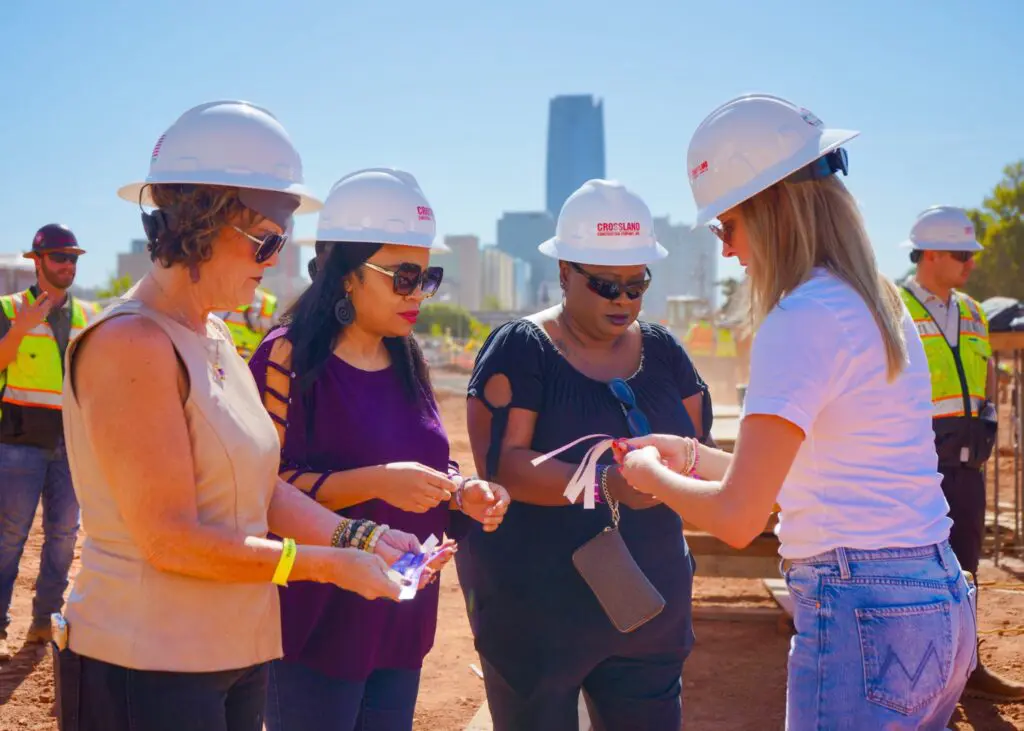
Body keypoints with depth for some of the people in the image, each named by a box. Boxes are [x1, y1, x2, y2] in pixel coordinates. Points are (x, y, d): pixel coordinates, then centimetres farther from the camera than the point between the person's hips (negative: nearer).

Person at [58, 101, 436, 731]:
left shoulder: (214, 338, 11)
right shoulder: (132, 344, -18)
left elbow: (265, 489, 9)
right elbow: (171, 538, -21)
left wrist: (359, 538, -5)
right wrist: (330, 564, -17)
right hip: (144, 672, -9)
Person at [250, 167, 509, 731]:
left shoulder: (405, 362, 9)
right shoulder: (288, 358, -13)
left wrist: (460, 491, -3)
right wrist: (377, 482, -27)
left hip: (402, 621, 7)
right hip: (317, 626, -7)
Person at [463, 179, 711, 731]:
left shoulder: (662, 351, 8)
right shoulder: (520, 349, -8)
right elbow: (500, 463, -18)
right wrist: (603, 484, -31)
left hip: (649, 612, 4)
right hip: (534, 617, -4)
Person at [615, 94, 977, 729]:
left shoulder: (803, 319, -17)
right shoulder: (879, 304, 12)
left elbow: (738, 517, -19)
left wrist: (653, 475, -1)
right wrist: (692, 456, 17)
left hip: (861, 617, -9)